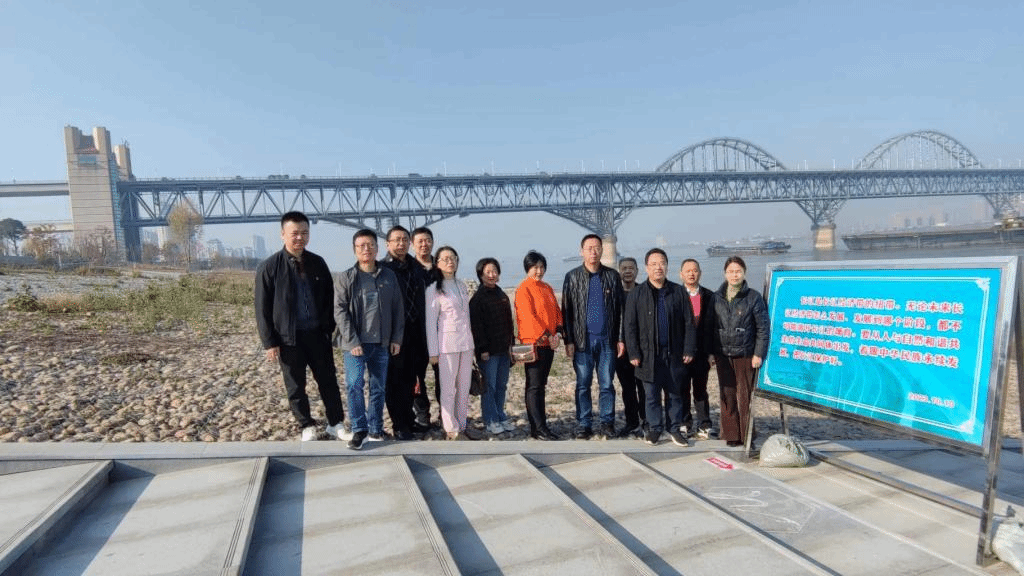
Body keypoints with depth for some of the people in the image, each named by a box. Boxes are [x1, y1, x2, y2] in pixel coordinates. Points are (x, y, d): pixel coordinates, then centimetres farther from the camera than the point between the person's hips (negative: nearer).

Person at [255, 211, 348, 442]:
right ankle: (307, 427, 27)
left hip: (318, 334, 3)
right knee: (296, 386, 10)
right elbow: (262, 309, -5)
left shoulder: (318, 263, 3)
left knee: (328, 380, 9)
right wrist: (269, 342, -8)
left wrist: (331, 328, 4)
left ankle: (336, 424, 23)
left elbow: (329, 299, 9)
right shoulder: (269, 267, -7)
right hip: (288, 338, -2)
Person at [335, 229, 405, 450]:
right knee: (354, 385, -9)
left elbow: (398, 309, 7)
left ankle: (375, 428, 24)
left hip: (381, 343, 2)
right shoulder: (345, 278, -2)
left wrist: (396, 338, 2)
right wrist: (352, 341, -14)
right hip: (355, 343, -2)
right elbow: (340, 311, -7)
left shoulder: (389, 277, 4)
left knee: (379, 388, 9)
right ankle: (359, 430, 6)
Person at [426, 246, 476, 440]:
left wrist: (471, 342, 14)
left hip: (466, 343, 6)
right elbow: (430, 322, -6)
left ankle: (461, 427, 19)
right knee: (448, 389, -1)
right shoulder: (434, 289, -4)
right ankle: (452, 431, 8)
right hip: (447, 344, -6)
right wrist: (433, 351, -9)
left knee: (464, 388, 9)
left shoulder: (462, 287, 14)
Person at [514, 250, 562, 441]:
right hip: (533, 343, -7)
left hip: (549, 343, 7)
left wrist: (557, 332, -1)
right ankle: (539, 429, 0)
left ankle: (540, 426, 18)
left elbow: (557, 311, 15)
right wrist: (546, 335, -15)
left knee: (541, 385, 11)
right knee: (534, 386, -3)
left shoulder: (547, 288, 15)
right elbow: (528, 316, -15)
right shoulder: (523, 288, -7)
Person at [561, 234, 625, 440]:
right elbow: (566, 311, 2)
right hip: (582, 340, 0)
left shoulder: (612, 276, 6)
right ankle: (583, 425, 14)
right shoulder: (572, 277, 4)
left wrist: (620, 338, 1)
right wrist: (568, 341, -4)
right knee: (583, 384, 5)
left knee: (607, 384, 5)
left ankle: (607, 423, 17)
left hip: (607, 339, 1)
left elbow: (620, 309, 7)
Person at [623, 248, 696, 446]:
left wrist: (688, 350, -1)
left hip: (673, 354, 1)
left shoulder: (678, 292, 4)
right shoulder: (637, 294, 0)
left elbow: (688, 323, 5)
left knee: (675, 393, 10)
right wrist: (633, 353, -7)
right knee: (651, 395, 7)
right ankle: (654, 429, 22)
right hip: (649, 354, -1)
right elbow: (629, 326, -1)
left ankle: (675, 429, 24)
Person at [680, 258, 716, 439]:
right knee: (682, 389, 7)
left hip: (701, 352, 1)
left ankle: (704, 425, 17)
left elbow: (712, 326, 4)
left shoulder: (709, 297, 6)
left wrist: (711, 351, -2)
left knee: (700, 390, 8)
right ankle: (685, 423, 19)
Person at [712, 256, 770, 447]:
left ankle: (747, 435, 14)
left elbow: (763, 328, -2)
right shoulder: (716, 297, 7)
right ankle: (731, 434, 17)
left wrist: (758, 354, -7)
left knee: (745, 396, 1)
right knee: (727, 396, 7)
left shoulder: (754, 297, -2)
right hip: (722, 355, 3)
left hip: (745, 355, -3)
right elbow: (710, 326, 10)